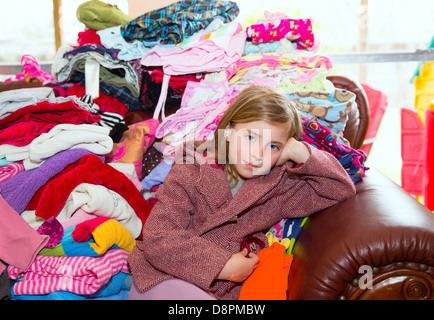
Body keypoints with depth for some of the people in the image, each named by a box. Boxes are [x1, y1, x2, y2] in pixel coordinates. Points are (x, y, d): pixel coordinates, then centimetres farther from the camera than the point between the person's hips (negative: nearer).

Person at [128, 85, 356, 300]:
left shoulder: (277, 187, 4)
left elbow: (341, 189, 5)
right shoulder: (191, 173, -6)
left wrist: (299, 152, -8)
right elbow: (158, 238, -13)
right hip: (162, 279, -5)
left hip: (220, 292, 5)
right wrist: (223, 266, -15)